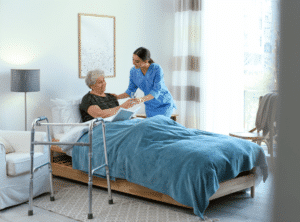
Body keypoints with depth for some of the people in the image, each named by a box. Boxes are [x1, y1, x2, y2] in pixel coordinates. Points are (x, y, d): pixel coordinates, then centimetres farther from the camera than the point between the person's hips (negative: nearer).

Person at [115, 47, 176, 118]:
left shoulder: (157, 69, -24)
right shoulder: (133, 71, -9)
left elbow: (156, 91, -28)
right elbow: (130, 91, -1)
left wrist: (142, 100, -44)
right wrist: (117, 97, -17)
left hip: (164, 104, -4)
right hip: (150, 106, 5)